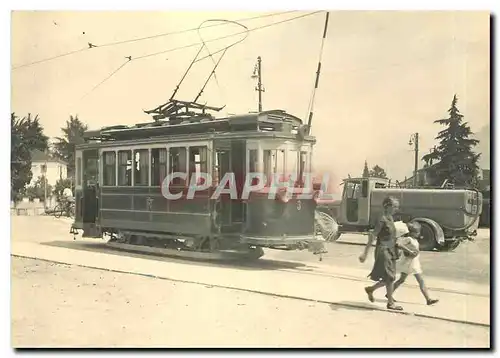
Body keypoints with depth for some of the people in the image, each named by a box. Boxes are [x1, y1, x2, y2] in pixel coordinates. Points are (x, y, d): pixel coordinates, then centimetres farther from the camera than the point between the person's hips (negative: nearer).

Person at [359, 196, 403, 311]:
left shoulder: (390, 218, 11)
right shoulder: (382, 220, -15)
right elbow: (372, 237, -17)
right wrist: (365, 253, -19)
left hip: (390, 252, 9)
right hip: (384, 251, -9)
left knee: (389, 278, 12)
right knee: (390, 278, -2)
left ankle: (370, 289, 29)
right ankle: (390, 303, 10)